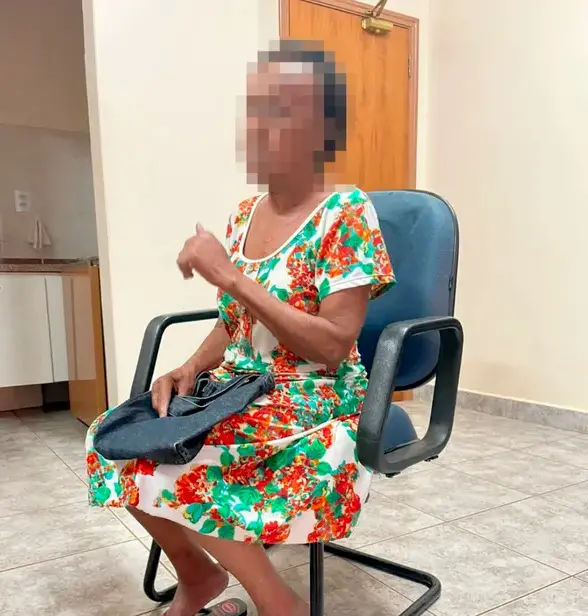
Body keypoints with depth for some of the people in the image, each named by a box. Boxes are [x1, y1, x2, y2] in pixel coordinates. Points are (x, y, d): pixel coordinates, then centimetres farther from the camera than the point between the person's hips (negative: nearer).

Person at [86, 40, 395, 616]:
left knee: (178, 462, -23)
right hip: (241, 389, 7)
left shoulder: (345, 213, -14)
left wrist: (231, 276, -24)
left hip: (316, 404, -6)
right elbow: (233, 325, 13)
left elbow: (334, 347, -21)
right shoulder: (245, 213, 6)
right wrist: (190, 368, -7)